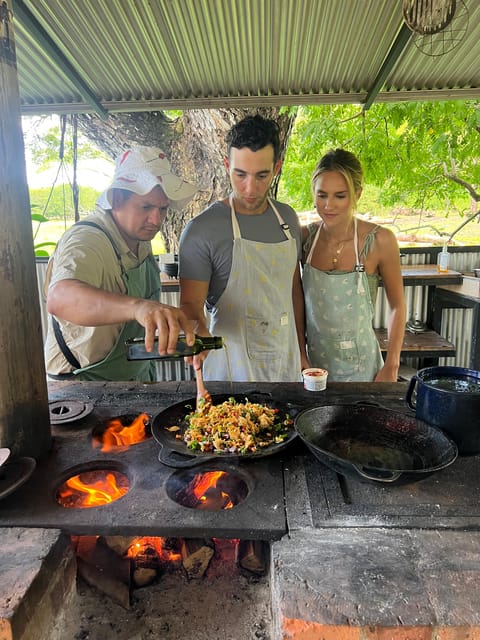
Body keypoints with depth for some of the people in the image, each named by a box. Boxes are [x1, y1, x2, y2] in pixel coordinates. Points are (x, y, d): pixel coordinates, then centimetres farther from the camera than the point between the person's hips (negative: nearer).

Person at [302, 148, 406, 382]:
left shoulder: (379, 241, -15)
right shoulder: (305, 237, -8)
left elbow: (397, 306, -4)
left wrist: (391, 367, -5)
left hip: (360, 365, -2)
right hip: (312, 361, 2)